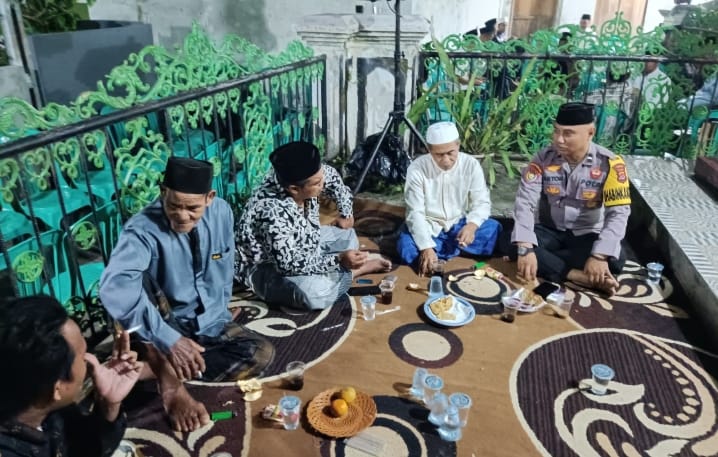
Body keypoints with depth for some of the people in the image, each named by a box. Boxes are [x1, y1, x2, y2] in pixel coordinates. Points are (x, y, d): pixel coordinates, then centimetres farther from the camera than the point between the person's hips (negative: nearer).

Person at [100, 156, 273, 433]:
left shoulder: (221, 212, -10)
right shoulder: (142, 230, -26)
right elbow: (114, 288, -44)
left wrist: (219, 313, 4)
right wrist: (168, 340, -47)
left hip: (211, 323, 4)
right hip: (167, 325, -4)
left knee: (260, 354, -19)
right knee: (139, 279, -33)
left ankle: (170, 367, -16)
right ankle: (171, 384, -31)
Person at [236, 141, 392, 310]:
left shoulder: (306, 177, -17)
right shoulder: (273, 212, -38)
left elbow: (332, 176, 6)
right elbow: (289, 265, -36)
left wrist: (346, 214, 6)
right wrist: (339, 260, -36)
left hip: (302, 247, 8)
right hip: (266, 267, -8)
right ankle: (357, 269, -8)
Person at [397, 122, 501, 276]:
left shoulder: (471, 164, -11)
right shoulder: (417, 168, -18)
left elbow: (482, 202, -9)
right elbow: (415, 213, -21)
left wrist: (472, 225, -32)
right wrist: (426, 247, -35)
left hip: (459, 225, 2)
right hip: (428, 227, -2)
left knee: (494, 229, -23)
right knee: (407, 249, -32)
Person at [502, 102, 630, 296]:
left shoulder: (609, 163, -15)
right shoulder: (543, 159, -12)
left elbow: (618, 213, -19)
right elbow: (524, 203, -19)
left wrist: (599, 256, -32)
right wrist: (525, 248, -33)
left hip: (587, 235, -1)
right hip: (550, 232, 1)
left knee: (614, 260, -31)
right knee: (511, 244, -28)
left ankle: (545, 262, -18)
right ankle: (581, 277, -29)